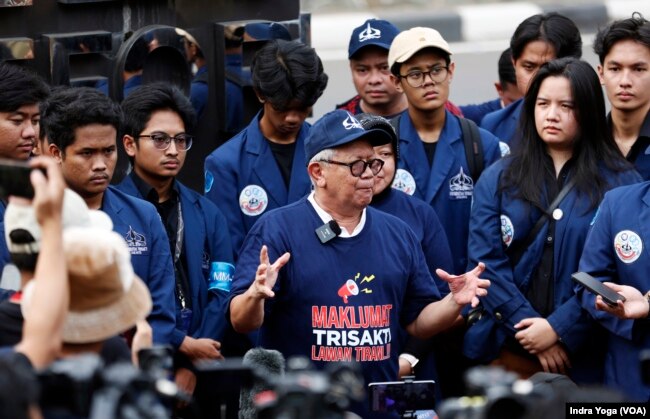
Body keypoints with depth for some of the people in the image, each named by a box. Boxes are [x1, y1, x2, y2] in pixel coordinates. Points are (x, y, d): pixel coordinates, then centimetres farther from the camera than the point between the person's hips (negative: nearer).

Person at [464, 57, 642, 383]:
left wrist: (559, 328, -16)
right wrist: (528, 325, -12)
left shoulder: (621, 183, 0)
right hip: (509, 352, 2)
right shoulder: (497, 179, 8)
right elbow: (486, 262, -1)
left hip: (584, 357, -2)